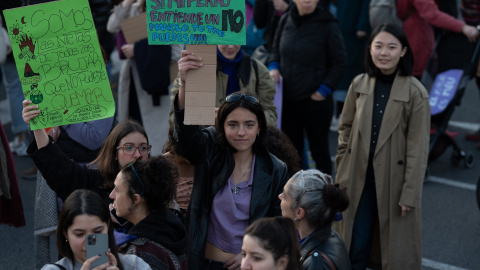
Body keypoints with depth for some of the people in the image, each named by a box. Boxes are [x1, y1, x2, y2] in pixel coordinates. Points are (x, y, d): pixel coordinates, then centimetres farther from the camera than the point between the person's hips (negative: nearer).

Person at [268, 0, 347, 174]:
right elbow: (276, 51, 17)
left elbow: (339, 63, -4)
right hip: (288, 99, 4)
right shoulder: (286, 21, 3)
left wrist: (324, 89, -12)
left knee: (319, 150, 7)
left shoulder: (327, 24, -9)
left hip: (316, 101, -4)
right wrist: (273, 67, -3)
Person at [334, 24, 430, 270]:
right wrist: (341, 170, 6)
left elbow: (418, 148, -11)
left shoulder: (415, 92, -11)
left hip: (393, 182, -3)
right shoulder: (359, 84, 0)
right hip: (358, 179, 3)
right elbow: (345, 129, 9)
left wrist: (409, 194, -12)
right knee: (355, 247, 10)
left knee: (396, 249, 9)